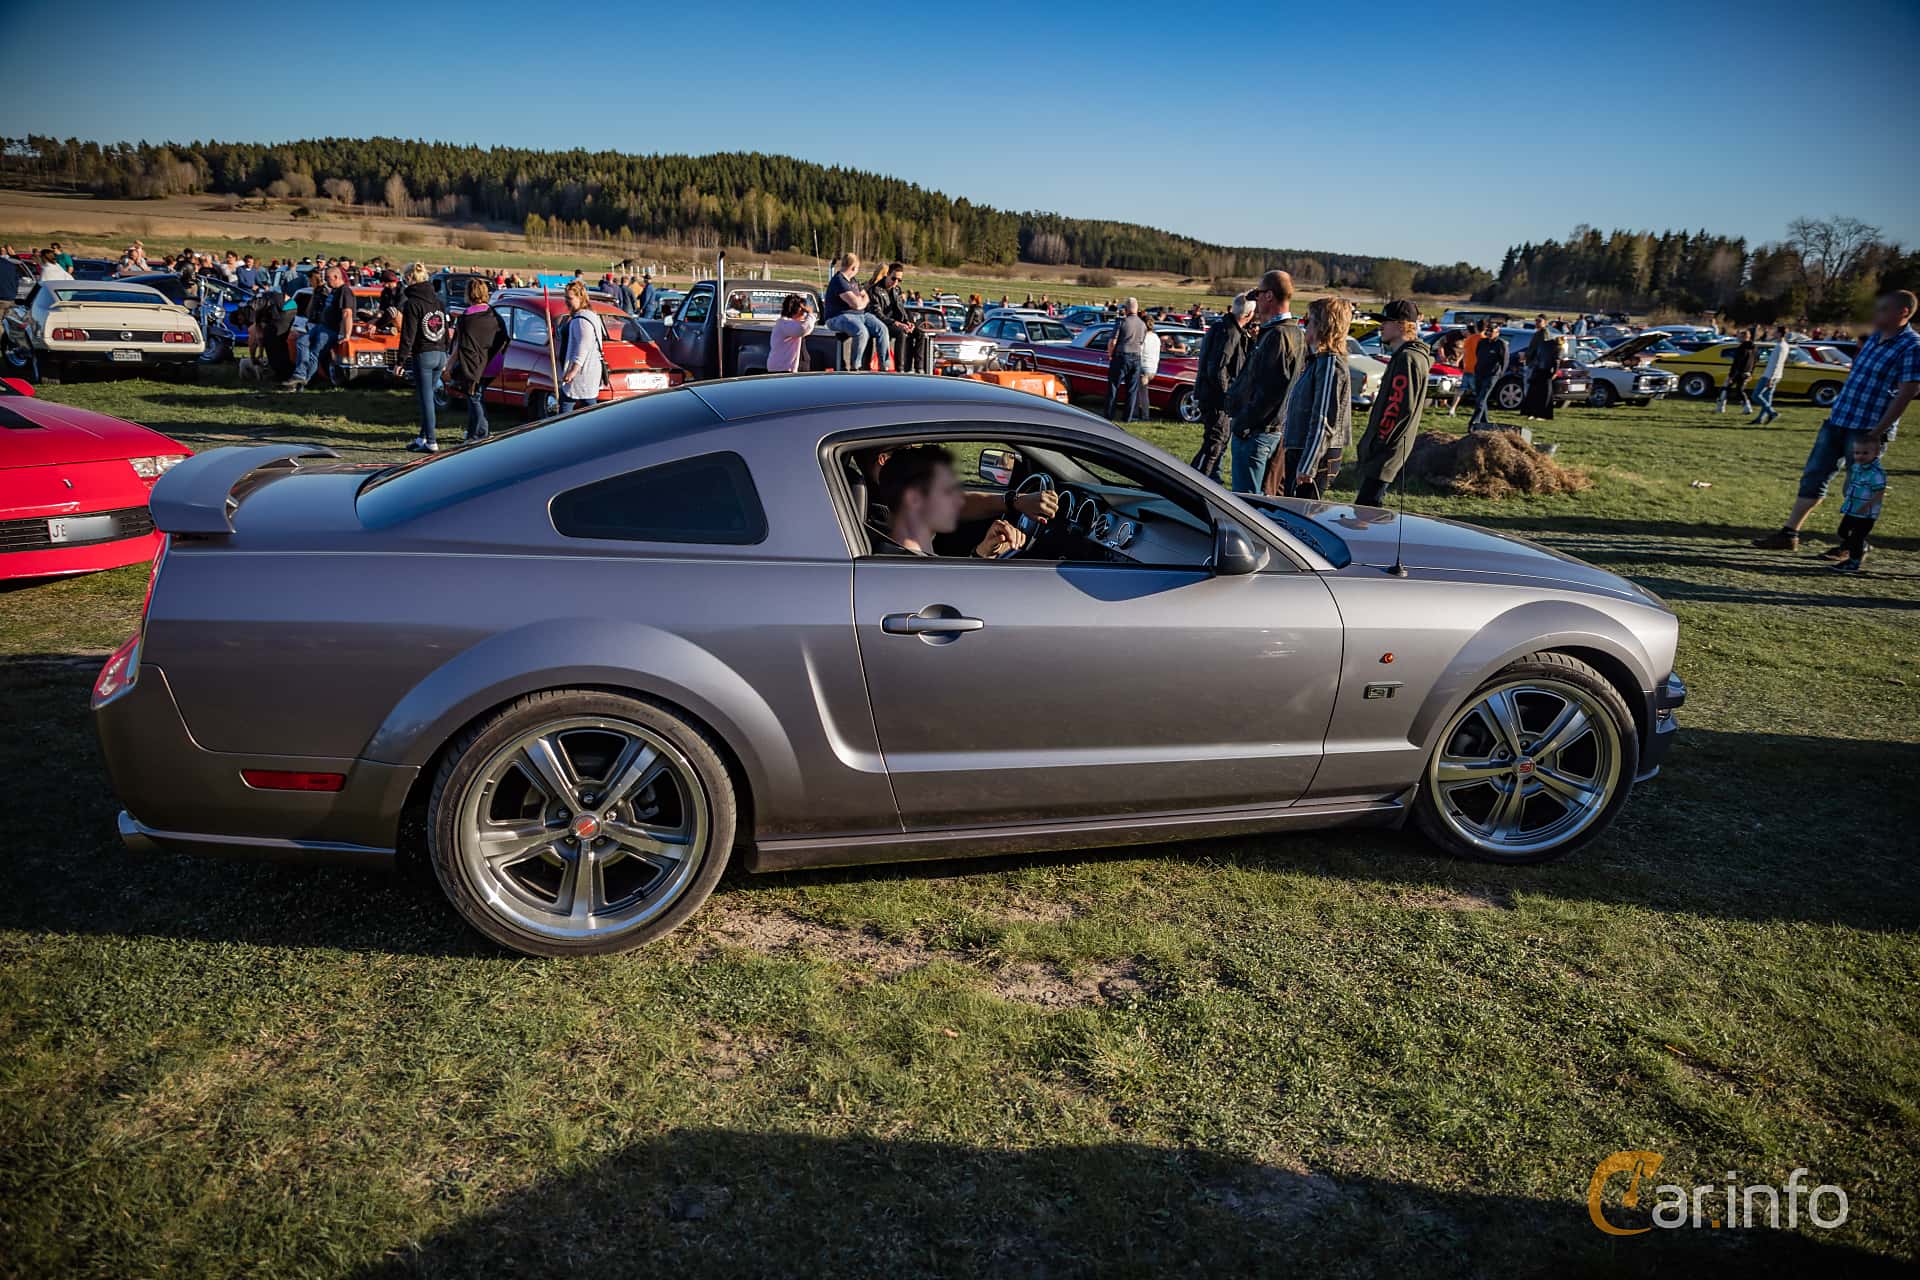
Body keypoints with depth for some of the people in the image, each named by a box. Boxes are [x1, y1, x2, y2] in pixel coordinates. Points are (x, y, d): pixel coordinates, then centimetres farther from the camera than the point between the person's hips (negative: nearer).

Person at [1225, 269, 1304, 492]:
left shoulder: (1278, 336, -18)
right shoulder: (1296, 334, 15)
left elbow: (1269, 390, -23)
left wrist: (1243, 423, -19)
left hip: (1256, 432, -11)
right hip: (1274, 430, 11)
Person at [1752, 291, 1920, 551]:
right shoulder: (1873, 338, 11)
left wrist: (1877, 432, -21)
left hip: (1868, 430, -7)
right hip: (1837, 422, 8)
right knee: (1813, 477, 7)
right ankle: (1789, 534, 11)